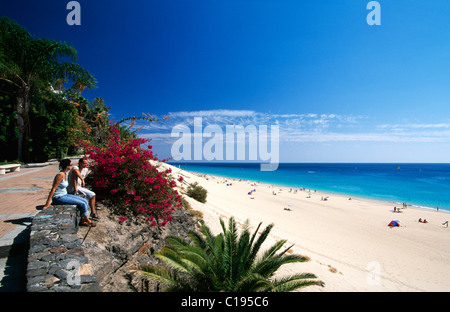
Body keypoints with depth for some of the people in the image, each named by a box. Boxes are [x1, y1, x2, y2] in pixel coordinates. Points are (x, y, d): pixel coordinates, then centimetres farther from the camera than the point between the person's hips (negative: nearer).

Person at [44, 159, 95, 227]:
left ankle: (83, 220, 4)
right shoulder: (60, 175, -21)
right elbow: (53, 189, -22)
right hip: (59, 198, -9)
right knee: (82, 204, -14)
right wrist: (47, 204, -23)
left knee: (85, 201, -1)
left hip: (65, 195, 9)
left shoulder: (65, 174, 7)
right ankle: (87, 220, 5)